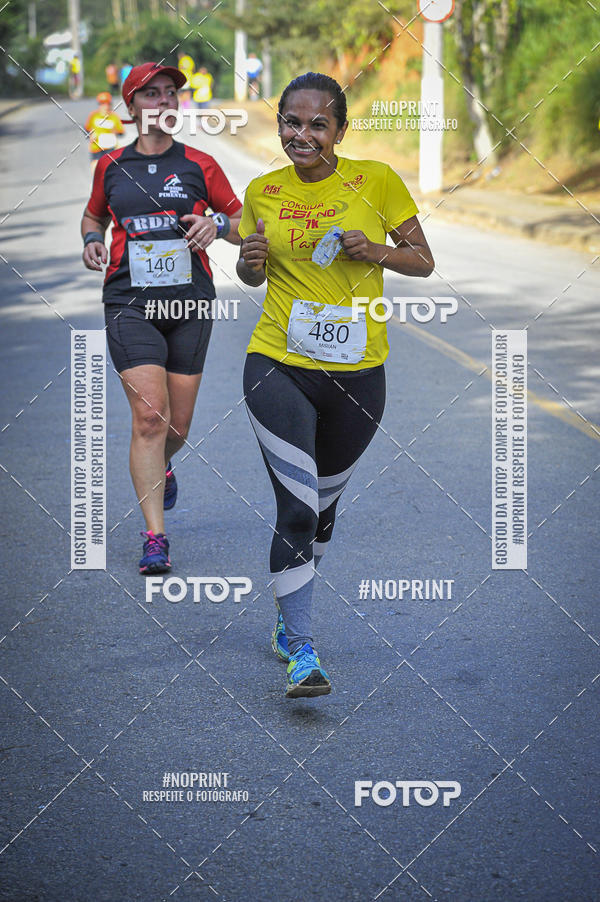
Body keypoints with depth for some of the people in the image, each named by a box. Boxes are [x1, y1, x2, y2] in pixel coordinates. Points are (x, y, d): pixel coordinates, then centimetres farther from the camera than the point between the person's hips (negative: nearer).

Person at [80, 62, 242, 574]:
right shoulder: (111, 166, 8)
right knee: (149, 415, -15)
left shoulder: (199, 165, 5)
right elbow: (93, 215, 25)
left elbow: (246, 225, 10)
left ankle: (161, 467, 45)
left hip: (190, 301, 1)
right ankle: (155, 537, -12)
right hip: (130, 301, -1)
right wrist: (93, 239, 4)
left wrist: (217, 227, -11)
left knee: (178, 425, 7)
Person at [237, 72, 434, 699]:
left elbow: (423, 262, 4)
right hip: (278, 365, -1)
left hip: (357, 373, 1)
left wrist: (376, 251, -15)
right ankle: (301, 653, -9)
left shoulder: (376, 181, -2)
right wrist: (249, 262, -7)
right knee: (296, 509, -13)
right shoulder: (262, 193, 3)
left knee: (323, 505, 15)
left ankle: (288, 617, 38)